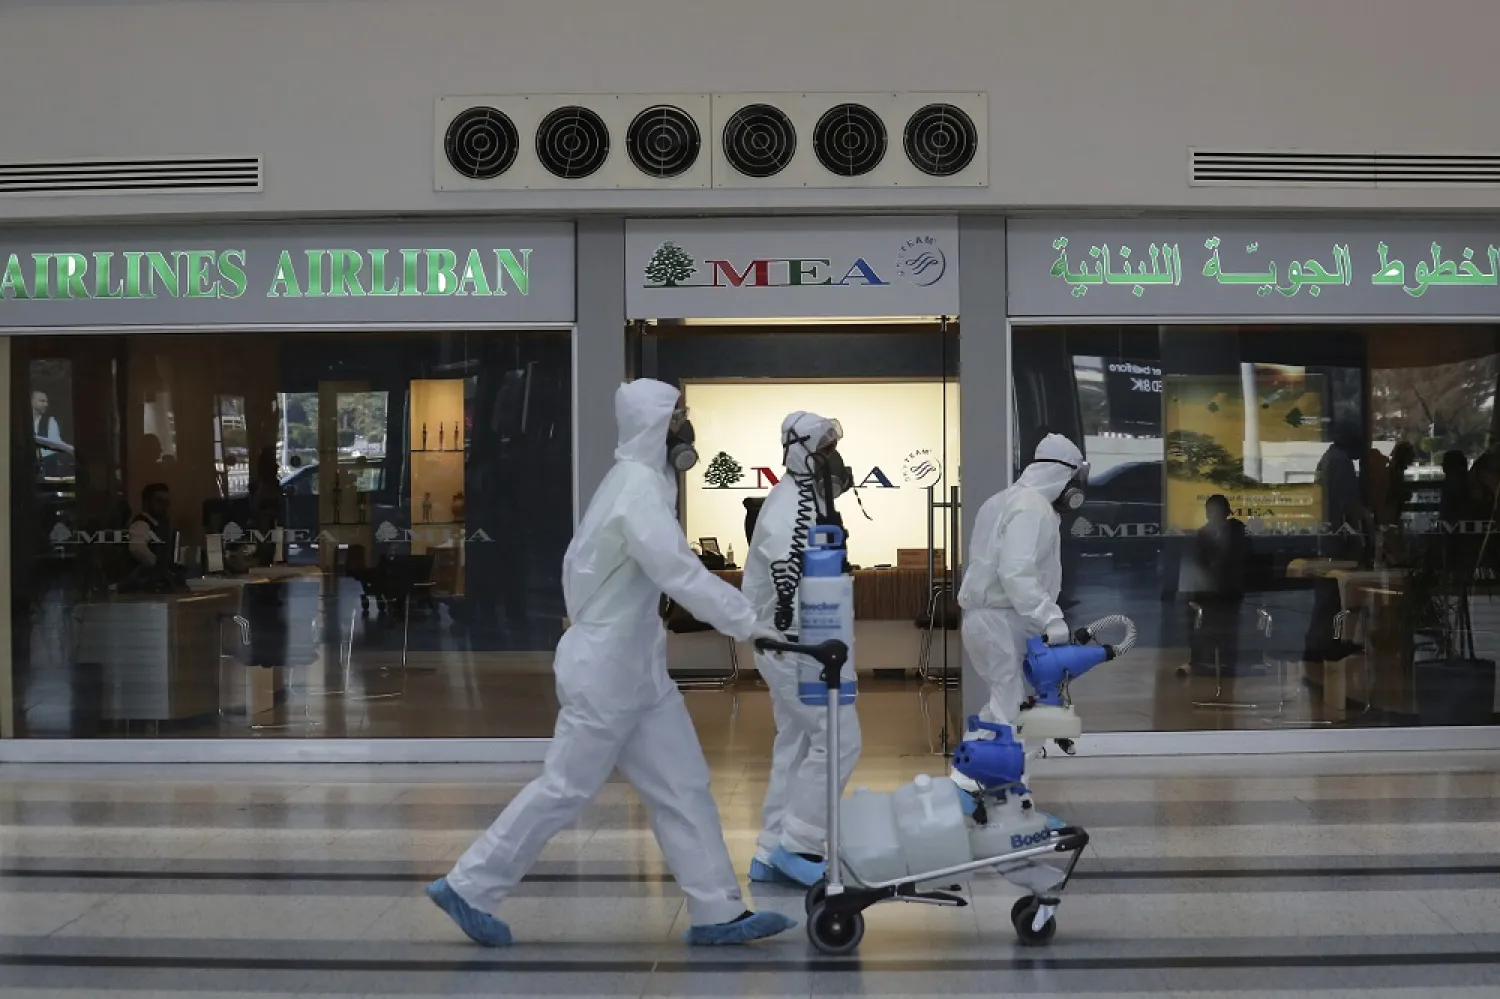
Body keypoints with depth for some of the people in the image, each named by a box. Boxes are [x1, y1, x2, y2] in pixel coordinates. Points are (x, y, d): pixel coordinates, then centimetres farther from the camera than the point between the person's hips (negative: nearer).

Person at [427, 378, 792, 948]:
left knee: (682, 787, 8)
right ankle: (468, 888, 13)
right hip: (607, 667, -10)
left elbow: (578, 562, 16)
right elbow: (679, 571, -30)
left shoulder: (640, 480, 11)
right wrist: (745, 622, -31)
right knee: (565, 789, 0)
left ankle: (717, 911, 11)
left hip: (637, 666, 10)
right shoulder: (639, 487, -19)